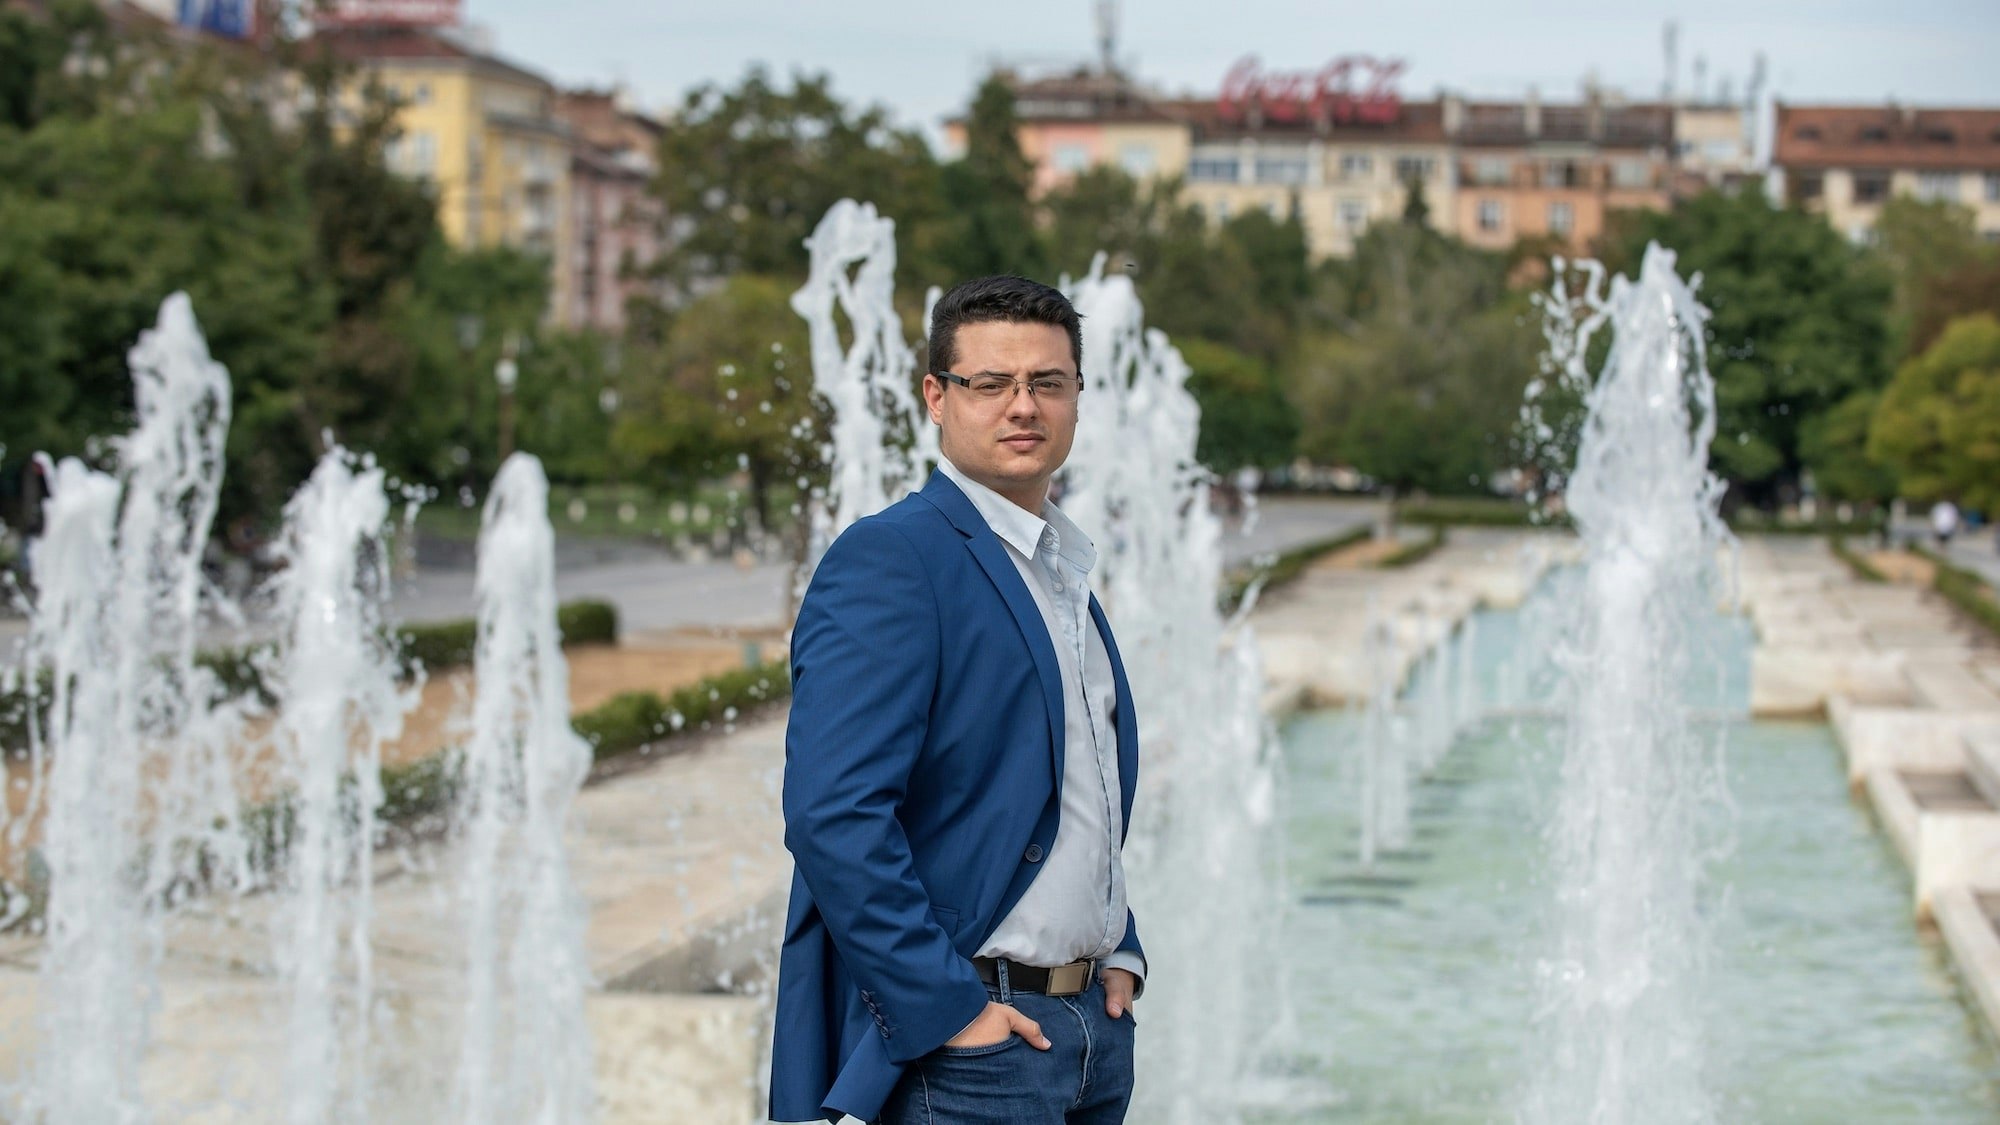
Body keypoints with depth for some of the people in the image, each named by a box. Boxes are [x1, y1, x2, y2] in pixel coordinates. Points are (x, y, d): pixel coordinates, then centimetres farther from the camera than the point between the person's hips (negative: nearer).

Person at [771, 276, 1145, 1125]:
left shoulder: (1068, 577, 16)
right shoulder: (887, 560, -12)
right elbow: (832, 814, -21)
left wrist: (1119, 953, 11)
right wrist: (946, 1009, -20)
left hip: (1095, 1030, 8)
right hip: (963, 1044, -8)